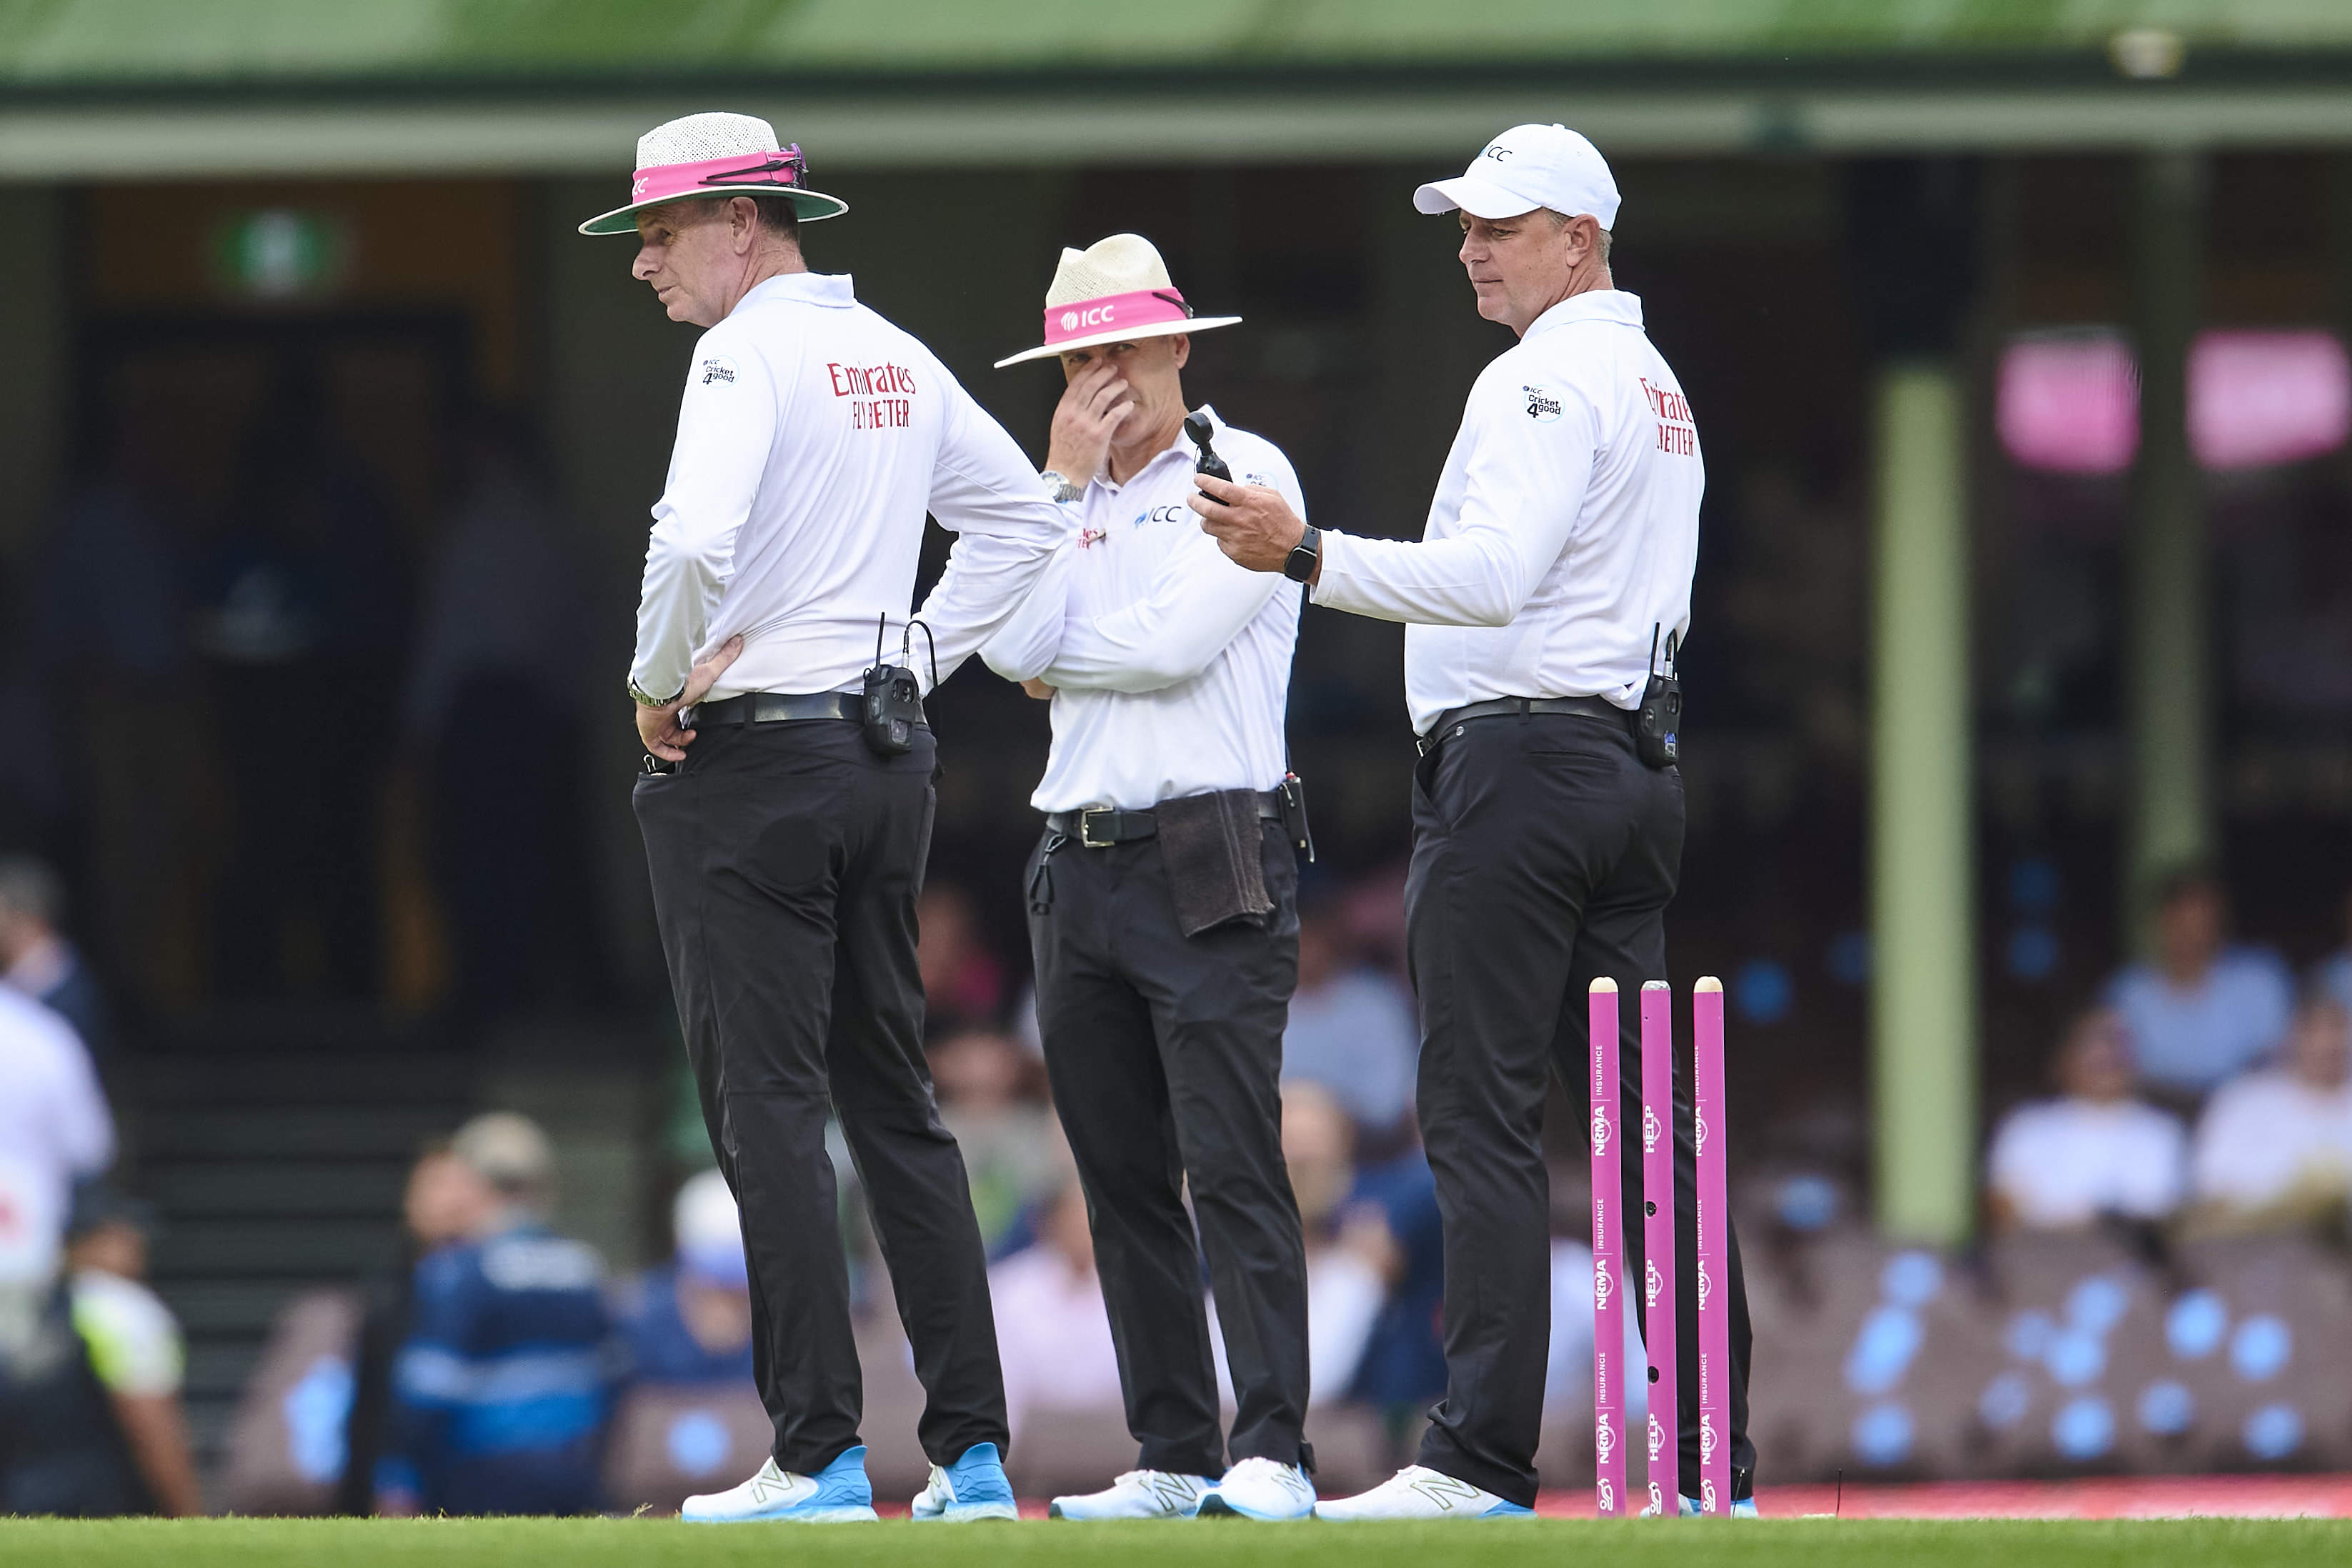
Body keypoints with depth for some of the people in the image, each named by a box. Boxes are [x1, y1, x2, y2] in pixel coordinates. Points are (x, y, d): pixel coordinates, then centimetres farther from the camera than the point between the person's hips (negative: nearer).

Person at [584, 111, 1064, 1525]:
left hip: (753, 757, -8)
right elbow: (1026, 518, 23)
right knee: (897, 1105, 11)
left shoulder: (750, 351, -12)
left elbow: (697, 535, -27)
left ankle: (820, 1455, -9)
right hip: (893, 751, 8)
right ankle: (973, 1450, 7)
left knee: (769, 1106, -6)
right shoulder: (902, 360, 14)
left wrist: (660, 683, -12)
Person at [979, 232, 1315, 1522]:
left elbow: (1179, 641, -13)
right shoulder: (1073, 502, 17)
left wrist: (1051, 655, 1)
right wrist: (1065, 481, 0)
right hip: (1080, 868, 7)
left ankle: (1272, 1454, -16)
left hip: (1208, 863, -7)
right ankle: (1173, 1455, 10)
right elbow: (1014, 648, 1)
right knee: (1124, 1180, 6)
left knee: (1231, 1166, -12)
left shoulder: (1245, 475, -1)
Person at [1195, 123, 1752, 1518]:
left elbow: (1493, 577, -24)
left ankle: (1485, 1456, -16)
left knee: (1485, 1115, -11)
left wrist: (1309, 555, -28)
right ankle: (1713, 1463, 4)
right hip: (1637, 761, 10)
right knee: (1647, 1115, 7)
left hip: (1518, 761, -10)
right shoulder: (1660, 388, 22)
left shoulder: (1546, 379, -11)